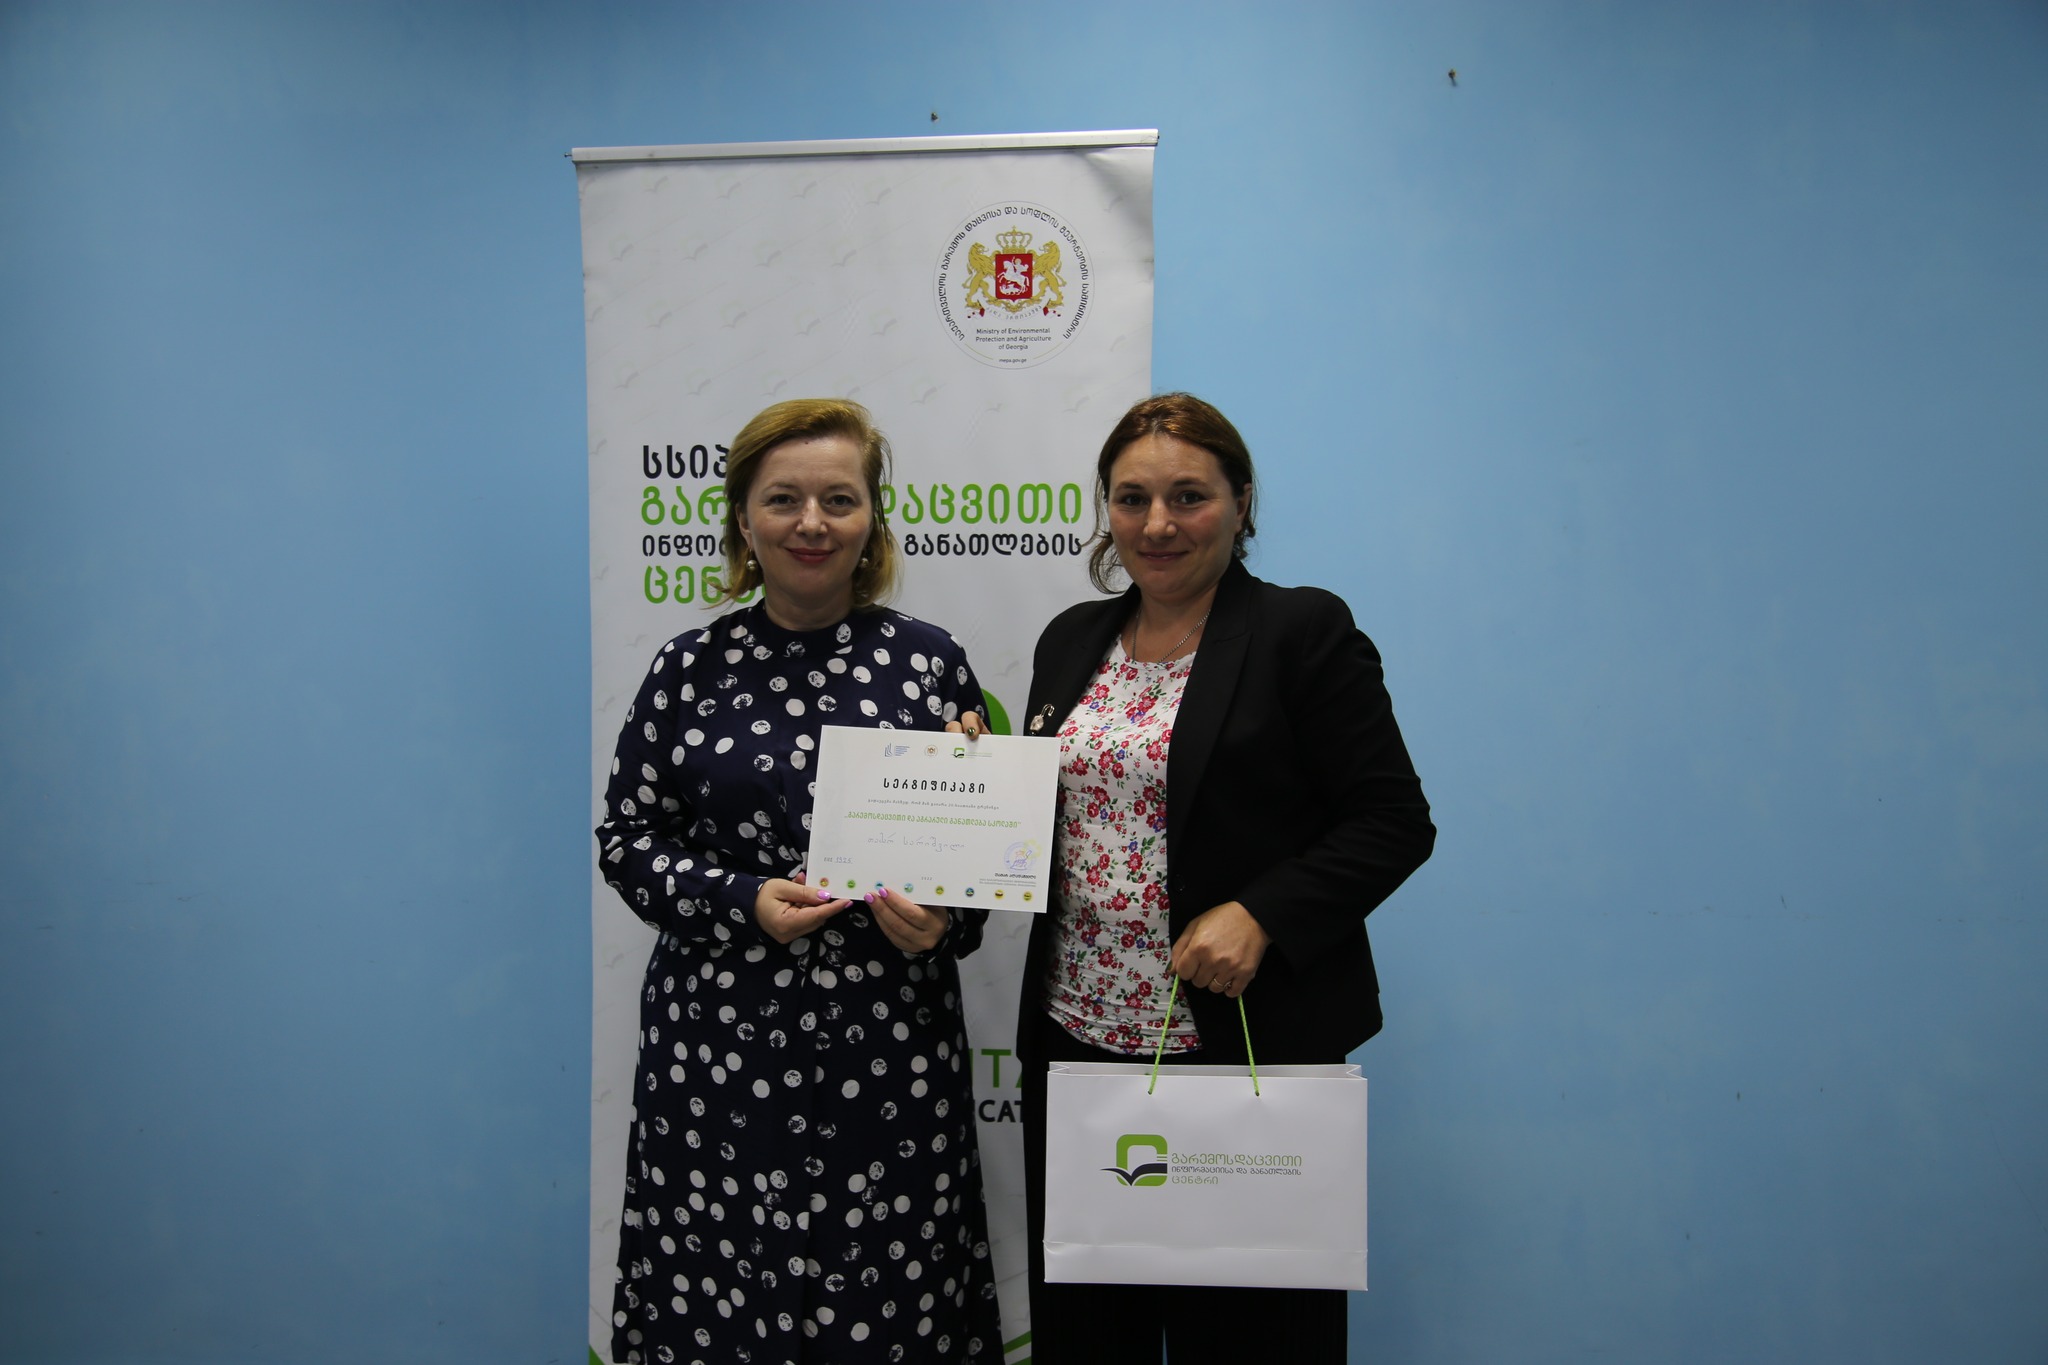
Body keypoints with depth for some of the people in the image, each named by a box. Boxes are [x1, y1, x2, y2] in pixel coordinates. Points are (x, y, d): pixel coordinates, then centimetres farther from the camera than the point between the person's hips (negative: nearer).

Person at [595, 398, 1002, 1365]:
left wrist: (945, 918, -10)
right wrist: (740, 898, -10)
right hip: (723, 1039, 0)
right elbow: (626, 836, 5)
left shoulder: (931, 662, 2)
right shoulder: (693, 667, 2)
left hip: (892, 1039, 0)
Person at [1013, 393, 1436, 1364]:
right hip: (1074, 1037, 5)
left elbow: (1395, 823, -9)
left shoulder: (1304, 632, -6)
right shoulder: (1072, 640, 11)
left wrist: (1259, 917, -20)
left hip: (1247, 1051, -5)